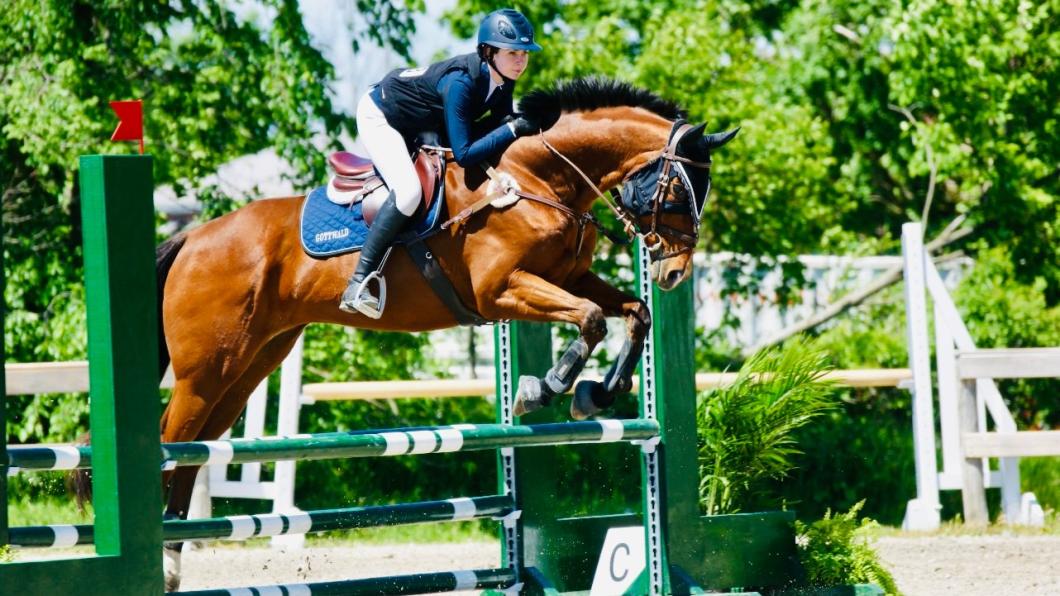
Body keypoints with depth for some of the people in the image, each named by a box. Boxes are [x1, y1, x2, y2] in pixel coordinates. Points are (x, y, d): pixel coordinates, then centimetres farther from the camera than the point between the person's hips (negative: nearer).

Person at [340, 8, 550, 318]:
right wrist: (513, 128, -35)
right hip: (379, 116, -9)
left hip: (425, 126, 9)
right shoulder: (461, 81, -37)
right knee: (409, 191, -30)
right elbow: (464, 154, -37)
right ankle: (358, 284, -25)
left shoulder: (502, 75, -14)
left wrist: (525, 121, -22)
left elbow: (500, 120, -1)